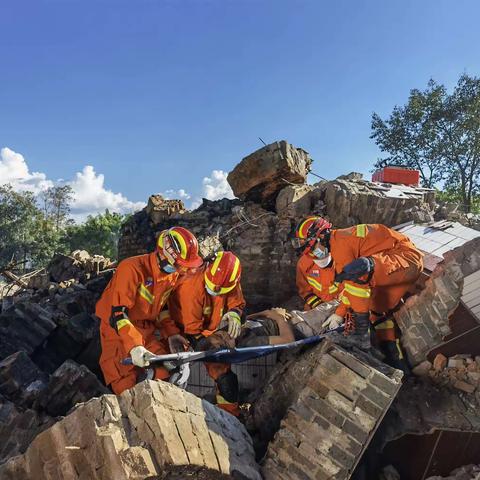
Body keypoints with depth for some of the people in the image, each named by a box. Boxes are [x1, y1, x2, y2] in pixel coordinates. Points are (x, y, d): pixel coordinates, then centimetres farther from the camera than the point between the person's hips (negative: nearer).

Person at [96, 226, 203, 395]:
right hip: (119, 330, -6)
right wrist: (134, 347, -41)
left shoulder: (173, 274, -3)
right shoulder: (132, 269, -26)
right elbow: (118, 313, -31)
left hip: (146, 332, 6)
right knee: (128, 390, -12)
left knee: (167, 376, -5)